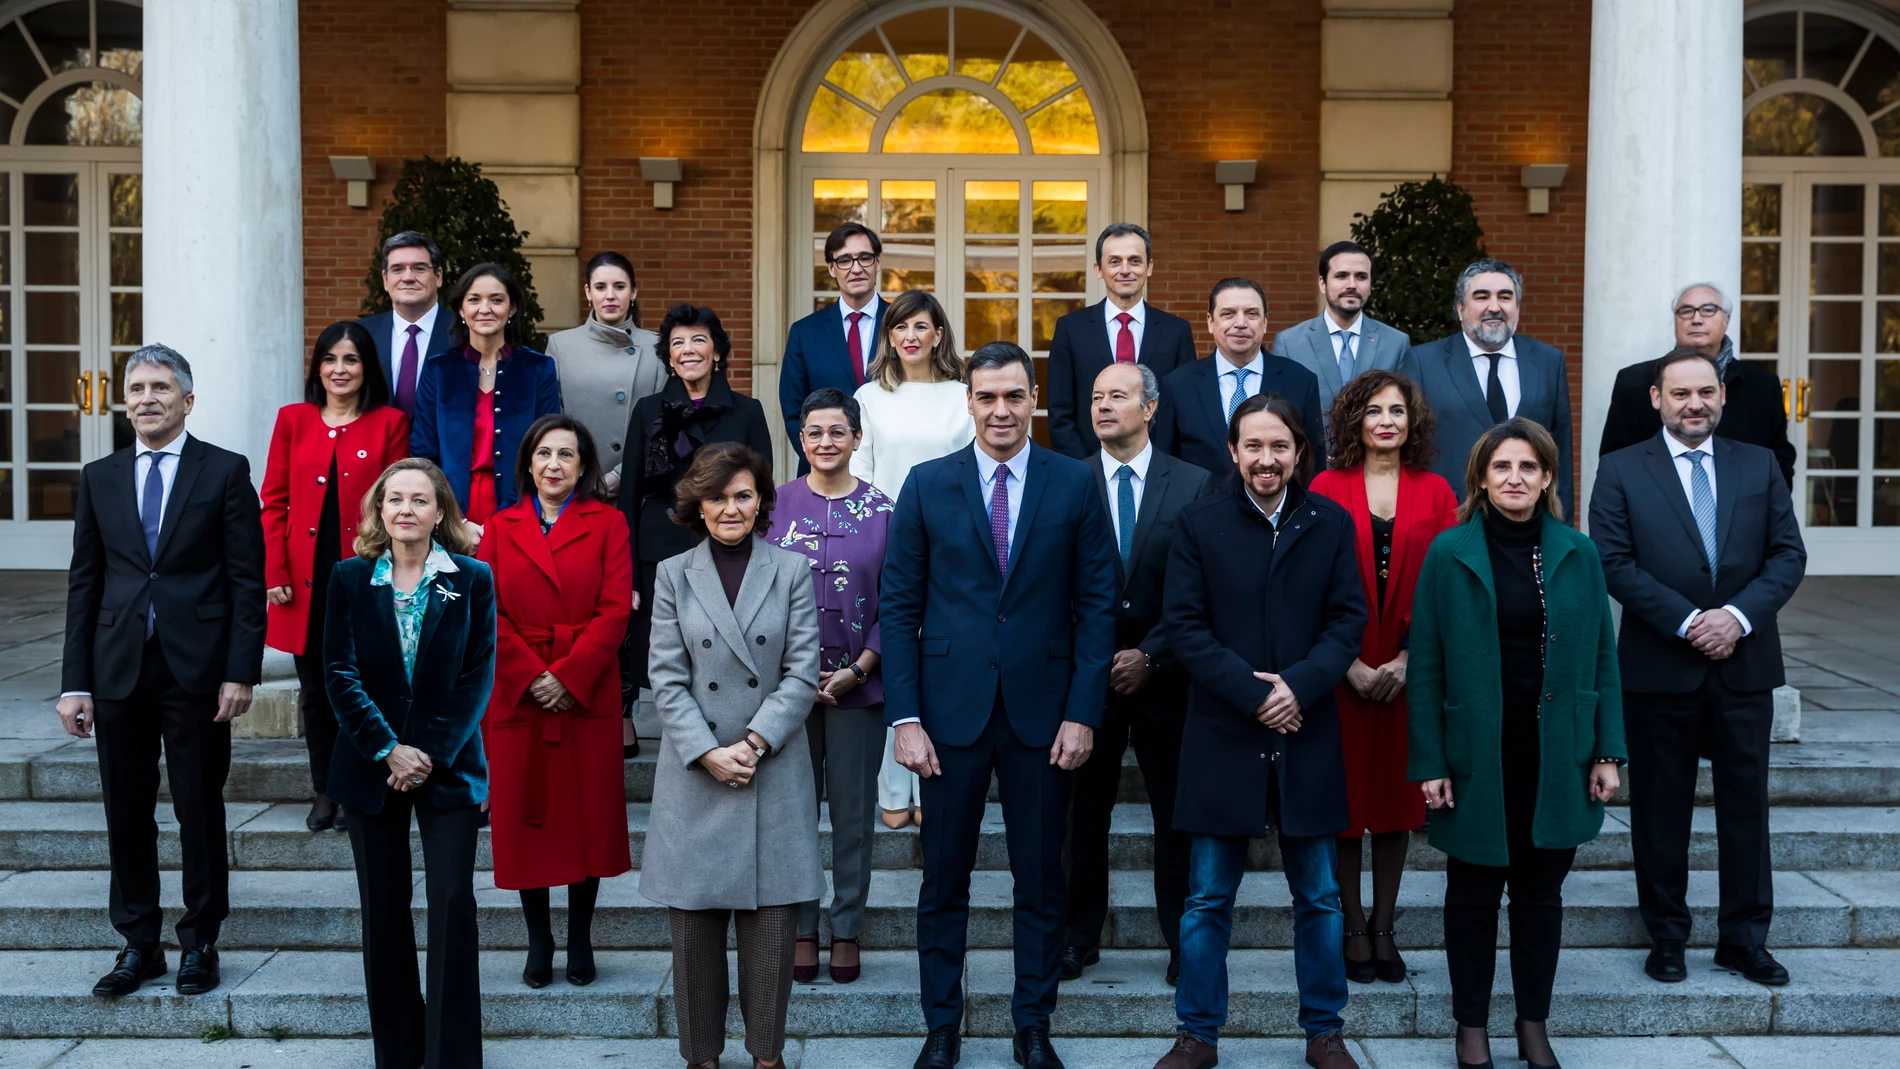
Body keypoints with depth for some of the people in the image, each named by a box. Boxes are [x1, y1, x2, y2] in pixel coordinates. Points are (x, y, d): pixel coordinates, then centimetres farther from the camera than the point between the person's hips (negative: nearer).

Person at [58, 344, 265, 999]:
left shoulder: (225, 472, 0)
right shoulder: (99, 479, 10)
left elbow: (247, 579, -3)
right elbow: (84, 584, 10)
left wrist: (240, 673, -10)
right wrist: (75, 682, 4)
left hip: (196, 668, -3)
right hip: (119, 670, 3)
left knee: (200, 810, 5)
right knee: (126, 813, 8)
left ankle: (199, 942, 19)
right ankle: (139, 944, 20)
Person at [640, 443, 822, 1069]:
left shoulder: (792, 571, 4)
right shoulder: (673, 575, 6)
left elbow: (802, 673, -1)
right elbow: (667, 679, 0)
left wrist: (754, 742, -12)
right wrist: (707, 753, -11)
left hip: (775, 772, 0)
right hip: (695, 775, 1)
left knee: (771, 923, 2)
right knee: (694, 925, 5)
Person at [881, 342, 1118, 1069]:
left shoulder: (1075, 484, 1)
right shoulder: (928, 484, 2)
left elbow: (1096, 605, 1)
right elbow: (899, 607, 1)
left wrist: (1083, 712, -6)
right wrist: (904, 718, -6)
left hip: (1042, 711, 0)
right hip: (951, 708, 0)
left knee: (1041, 880, 10)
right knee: (943, 880, 9)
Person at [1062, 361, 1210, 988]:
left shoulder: (1193, 485, 2)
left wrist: (1149, 656, -10)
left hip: (1164, 674, 0)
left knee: (1176, 814, 6)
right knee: (1084, 813, 6)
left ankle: (1184, 944, 18)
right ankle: (1079, 940, 18)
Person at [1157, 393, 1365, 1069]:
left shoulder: (1332, 524, 4)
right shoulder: (1199, 525, 0)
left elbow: (1347, 620, 1)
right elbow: (1184, 626, -5)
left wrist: (1299, 683, -16)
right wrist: (1254, 693, -14)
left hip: (1307, 737, 1)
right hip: (1222, 736, -1)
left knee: (1319, 898, 10)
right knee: (1207, 899, 6)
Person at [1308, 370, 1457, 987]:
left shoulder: (1435, 493, 5)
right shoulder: (1327, 489, 0)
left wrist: (1408, 657, -10)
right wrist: (1351, 663, -10)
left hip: (1409, 672, 2)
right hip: (1342, 673, -2)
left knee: (1397, 795, 8)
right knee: (1344, 797, 3)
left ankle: (1384, 928, 19)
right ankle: (1354, 931, 14)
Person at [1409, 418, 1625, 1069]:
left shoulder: (1577, 554, 3)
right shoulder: (1449, 554, -3)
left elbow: (1602, 658, 6)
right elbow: (1427, 666, -3)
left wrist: (1607, 752, 0)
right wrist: (1429, 764, -7)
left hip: (1556, 758, 2)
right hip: (1476, 757, -2)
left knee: (1541, 893, 12)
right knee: (1472, 894, 9)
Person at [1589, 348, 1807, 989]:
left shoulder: (1760, 466, 9)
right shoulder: (1622, 471, 0)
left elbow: (1789, 555, 4)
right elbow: (1615, 563, -7)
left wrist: (1738, 615, -12)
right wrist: (1687, 622, -16)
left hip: (1745, 665, 2)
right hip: (1659, 666, -2)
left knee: (1746, 806, 8)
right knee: (1661, 810, 7)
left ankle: (1745, 940, 20)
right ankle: (1666, 937, 20)